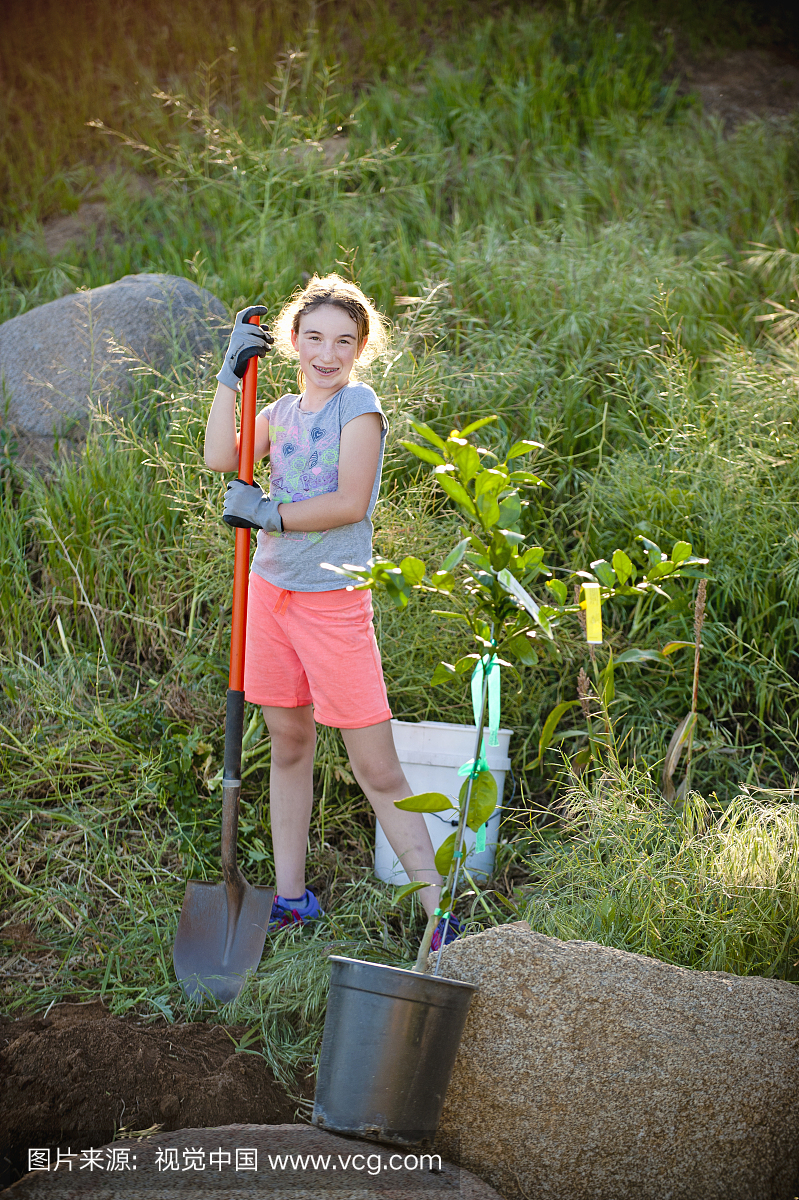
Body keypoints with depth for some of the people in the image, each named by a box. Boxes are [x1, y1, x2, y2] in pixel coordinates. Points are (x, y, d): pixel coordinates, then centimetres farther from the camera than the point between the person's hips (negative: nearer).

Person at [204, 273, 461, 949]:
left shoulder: (359, 404, -6)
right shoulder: (283, 411, 12)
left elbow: (350, 503, -15)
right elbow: (221, 458, -4)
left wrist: (267, 513, -11)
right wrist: (233, 370, -4)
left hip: (332, 599, -6)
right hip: (272, 590, 6)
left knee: (378, 770, -6)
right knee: (289, 746, 14)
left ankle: (443, 914, 0)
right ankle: (291, 897, 26)